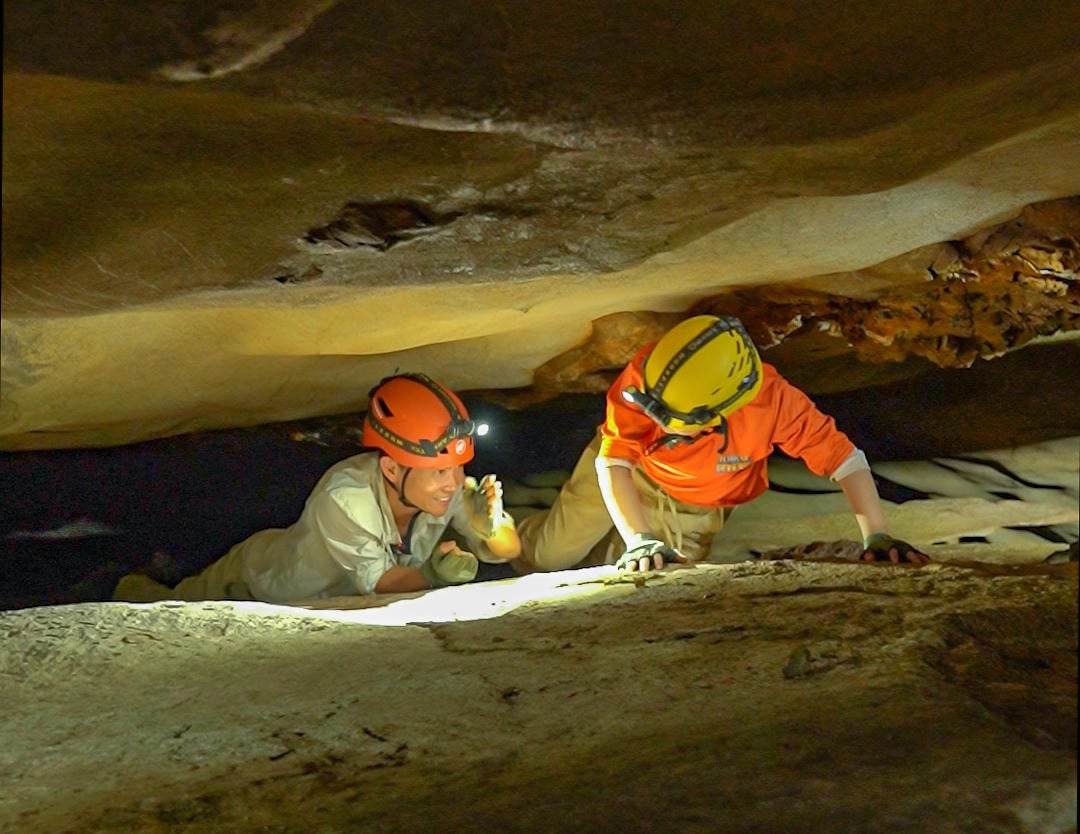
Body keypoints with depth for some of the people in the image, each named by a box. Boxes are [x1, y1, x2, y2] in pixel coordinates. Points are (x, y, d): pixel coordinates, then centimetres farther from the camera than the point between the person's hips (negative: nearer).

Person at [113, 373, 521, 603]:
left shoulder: (450, 486, -30)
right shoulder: (343, 498, -43)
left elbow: (510, 551, -25)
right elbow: (376, 580, -35)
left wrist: (489, 528, -47)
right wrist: (431, 575, -54)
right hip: (260, 580, -4)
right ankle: (136, 589, 53)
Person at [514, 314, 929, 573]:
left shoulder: (772, 398, -39)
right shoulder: (643, 376, -41)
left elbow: (845, 459, -31)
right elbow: (613, 463, -39)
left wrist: (876, 536, -38)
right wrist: (640, 538, -50)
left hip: (697, 506, 1)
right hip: (632, 472, -1)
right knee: (551, 555, 3)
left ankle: (593, 551, 34)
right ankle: (520, 538, 41)